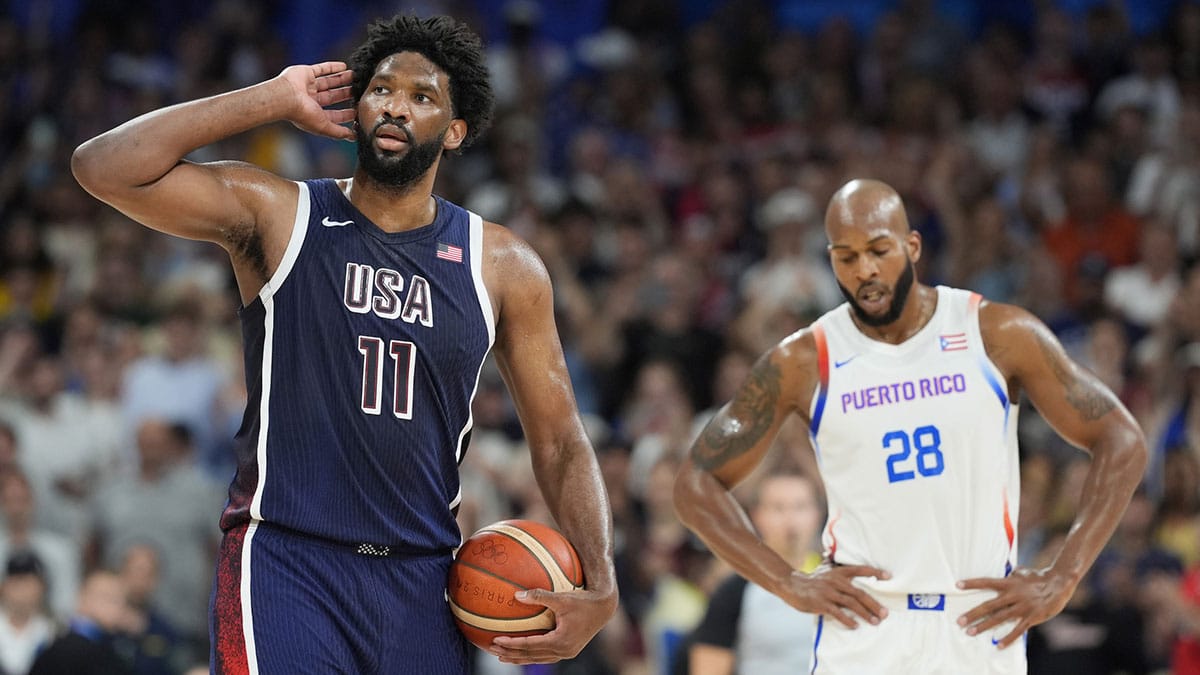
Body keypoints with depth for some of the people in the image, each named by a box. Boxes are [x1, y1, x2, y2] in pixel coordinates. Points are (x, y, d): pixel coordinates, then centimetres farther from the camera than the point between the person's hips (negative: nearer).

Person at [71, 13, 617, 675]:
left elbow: (559, 441, 11)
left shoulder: (504, 266, 7)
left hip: (421, 582, 3)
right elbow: (104, 167, -13)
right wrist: (275, 100, -7)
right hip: (284, 556, -3)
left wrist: (599, 590, -4)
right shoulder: (276, 215, 0)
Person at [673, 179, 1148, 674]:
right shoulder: (803, 363, 0)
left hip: (983, 627, 1)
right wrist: (789, 584, -4)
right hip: (863, 629, -1)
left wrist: (1062, 578, -4)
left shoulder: (1000, 335, -1)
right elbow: (697, 483, 7)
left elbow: (1121, 441, 4)